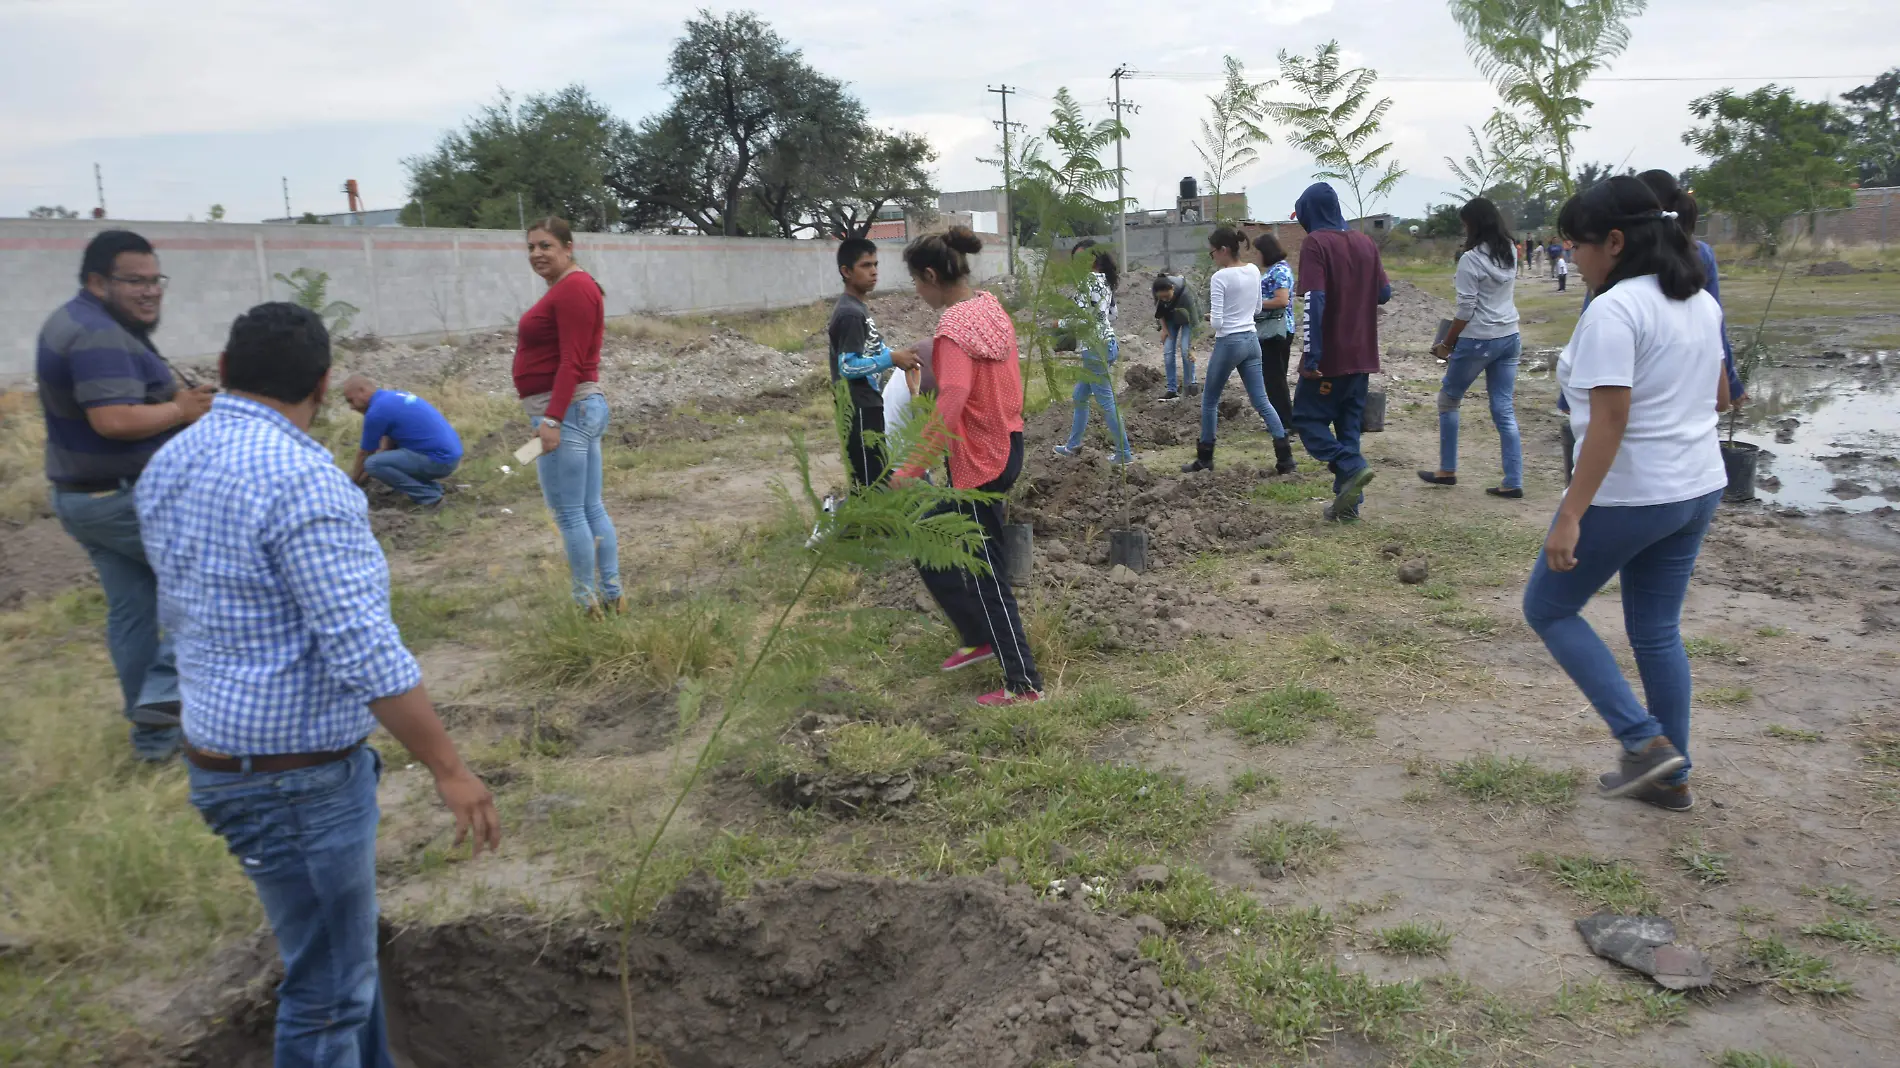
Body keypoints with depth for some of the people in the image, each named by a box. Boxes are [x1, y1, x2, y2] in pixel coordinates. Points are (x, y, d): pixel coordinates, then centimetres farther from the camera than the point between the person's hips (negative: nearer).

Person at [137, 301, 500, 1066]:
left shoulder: (168, 465, 4)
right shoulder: (300, 480, -25)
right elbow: (365, 652, -26)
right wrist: (448, 768, -18)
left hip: (225, 758, 9)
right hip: (299, 780, -9)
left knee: (343, 947, 25)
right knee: (328, 987, 7)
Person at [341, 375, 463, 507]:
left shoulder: (377, 411, -11)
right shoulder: (392, 398, 17)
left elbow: (364, 453, 3)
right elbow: (388, 444, 27)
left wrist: (353, 481, 20)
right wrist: (365, 474, 30)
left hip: (439, 460, -10)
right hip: (449, 453, 10)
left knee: (372, 464, -13)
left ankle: (428, 495, -6)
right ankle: (429, 485, 16)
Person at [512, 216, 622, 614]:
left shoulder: (573, 288, -13)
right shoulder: (567, 288, 18)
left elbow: (572, 361, -20)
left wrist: (552, 418, -24)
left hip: (566, 411, -11)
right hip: (582, 408, 11)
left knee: (568, 513, -5)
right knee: (591, 509, 13)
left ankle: (587, 603, 2)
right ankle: (612, 595, 19)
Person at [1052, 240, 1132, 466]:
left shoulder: (1087, 282, -17)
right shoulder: (1104, 281, 13)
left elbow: (1080, 318, -22)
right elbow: (1112, 315, 19)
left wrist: (1059, 323, -6)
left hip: (1094, 348, -10)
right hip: (1106, 343, 10)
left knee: (1105, 402, -4)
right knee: (1080, 396, 20)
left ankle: (1125, 453, 1)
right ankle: (1073, 445, 31)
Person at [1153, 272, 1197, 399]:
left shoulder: (1185, 294, -40)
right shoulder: (1157, 290, -29)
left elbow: (1193, 321, -34)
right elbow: (1158, 308, -7)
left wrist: (1192, 347, -34)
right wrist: (1163, 328, -9)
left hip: (1186, 317, -4)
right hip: (1169, 317, 4)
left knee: (1185, 350, -15)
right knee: (1168, 352, -5)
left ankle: (1189, 384, 1)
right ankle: (1172, 390, -1)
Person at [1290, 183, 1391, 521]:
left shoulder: (1315, 243, -12)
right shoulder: (1366, 243, 9)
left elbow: (1314, 300, -20)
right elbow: (1384, 293, 14)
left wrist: (1312, 356, -20)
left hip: (1329, 357, -7)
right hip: (1362, 355, 7)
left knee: (1307, 418, 6)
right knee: (1349, 425, 12)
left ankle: (1351, 468, -14)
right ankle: (1348, 500, 11)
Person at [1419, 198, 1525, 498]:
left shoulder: (1471, 259, -14)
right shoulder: (1511, 252, 6)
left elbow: (1466, 311, -14)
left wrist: (1447, 343, -3)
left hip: (1478, 340, -7)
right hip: (1509, 337, 7)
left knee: (1448, 399, 13)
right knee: (1504, 410, 8)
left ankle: (1447, 470, 19)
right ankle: (1513, 482, 6)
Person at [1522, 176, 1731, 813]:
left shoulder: (1615, 310, -20)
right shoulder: (1701, 302, 9)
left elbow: (1609, 421, -25)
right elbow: (1719, 398, 19)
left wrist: (1570, 516, -25)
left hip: (1628, 495, -9)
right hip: (1698, 490, 9)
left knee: (1548, 608, 9)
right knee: (1657, 630, 17)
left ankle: (1646, 742, 3)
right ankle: (1669, 778, 24)